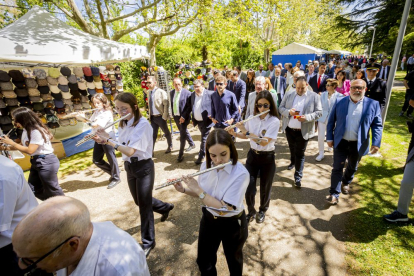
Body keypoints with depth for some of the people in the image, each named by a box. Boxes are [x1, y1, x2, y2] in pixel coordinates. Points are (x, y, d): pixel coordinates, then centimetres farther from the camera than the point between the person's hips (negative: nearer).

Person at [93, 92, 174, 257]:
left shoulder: (143, 124, -21)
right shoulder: (123, 124, 4)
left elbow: (130, 151, -28)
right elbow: (122, 147, 5)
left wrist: (108, 139, -23)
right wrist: (103, 141, -9)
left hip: (143, 167, -8)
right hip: (129, 167, 8)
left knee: (144, 204, 4)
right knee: (139, 201, 21)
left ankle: (148, 242, 23)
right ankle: (165, 207, 48)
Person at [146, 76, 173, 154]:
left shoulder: (161, 92, -13)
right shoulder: (149, 92, 7)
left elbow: (167, 104, -16)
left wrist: (165, 116, -18)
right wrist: (150, 115, 10)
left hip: (160, 117, -5)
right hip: (153, 117, 5)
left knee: (166, 133, 14)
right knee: (153, 134, 8)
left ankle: (170, 146, 35)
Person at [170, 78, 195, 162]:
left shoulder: (187, 93, -14)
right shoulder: (171, 92, 5)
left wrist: (183, 117, -19)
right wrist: (173, 114, 7)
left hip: (183, 117, -7)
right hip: (176, 116, 7)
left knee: (182, 135, -2)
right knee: (184, 132, 22)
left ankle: (181, 154, 9)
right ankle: (192, 144, 45)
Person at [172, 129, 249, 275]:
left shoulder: (241, 174, -30)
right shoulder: (206, 166, -13)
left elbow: (224, 208, -30)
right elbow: (202, 194, 2)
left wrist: (197, 189, -29)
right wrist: (184, 189, -15)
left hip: (232, 225, -4)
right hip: (208, 220, 4)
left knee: (233, 260, 25)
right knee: (203, 261, 21)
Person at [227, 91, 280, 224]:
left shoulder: (274, 121, -17)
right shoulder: (251, 118, -3)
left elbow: (264, 142, -26)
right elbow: (245, 136, 12)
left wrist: (246, 131, -25)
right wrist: (234, 133, -7)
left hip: (267, 158, -3)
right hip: (252, 155, 3)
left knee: (265, 187, 14)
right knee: (249, 187, 3)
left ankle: (262, 210, 42)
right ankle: (251, 212, 30)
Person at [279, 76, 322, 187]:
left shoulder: (314, 96, -4)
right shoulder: (288, 95, 3)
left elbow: (319, 112, -6)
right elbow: (281, 108, 3)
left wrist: (307, 117, -23)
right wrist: (289, 112, -18)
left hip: (303, 131, -3)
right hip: (289, 129, 3)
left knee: (300, 154, 2)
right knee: (292, 149, 24)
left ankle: (298, 177, 11)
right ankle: (293, 162, 52)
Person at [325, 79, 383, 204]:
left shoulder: (373, 104, -3)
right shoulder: (340, 102, -4)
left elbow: (377, 125, -2)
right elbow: (331, 122, 1)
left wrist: (376, 143, -11)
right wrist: (329, 138, -3)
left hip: (358, 144, 1)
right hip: (340, 142, -1)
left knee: (352, 167, 20)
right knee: (337, 168, 1)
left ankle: (346, 182, 48)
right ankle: (334, 194, 8)